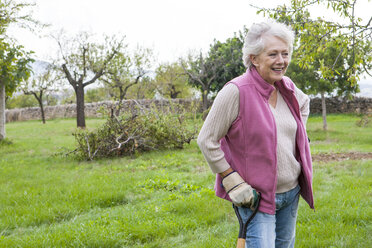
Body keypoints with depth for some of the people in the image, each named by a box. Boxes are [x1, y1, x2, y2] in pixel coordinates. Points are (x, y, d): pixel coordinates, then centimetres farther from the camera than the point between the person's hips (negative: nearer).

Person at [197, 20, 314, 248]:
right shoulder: (236, 92, -19)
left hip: (291, 192, 7)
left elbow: (304, 103, 27)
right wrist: (233, 182, -16)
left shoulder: (287, 87, 2)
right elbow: (206, 140, -16)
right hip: (255, 196, -7)